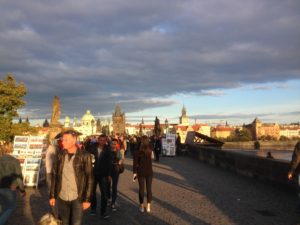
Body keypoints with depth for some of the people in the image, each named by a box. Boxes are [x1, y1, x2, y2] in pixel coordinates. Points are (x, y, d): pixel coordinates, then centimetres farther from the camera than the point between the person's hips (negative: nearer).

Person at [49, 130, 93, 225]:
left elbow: (89, 178, -7)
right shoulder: (59, 155, 1)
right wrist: (52, 196, 6)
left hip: (77, 198, -3)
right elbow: (54, 175, 7)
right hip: (61, 197, 3)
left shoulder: (84, 156, -9)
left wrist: (87, 199, -9)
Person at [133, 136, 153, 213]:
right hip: (149, 172, 2)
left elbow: (135, 163, -11)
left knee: (141, 189, 10)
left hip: (141, 172, -1)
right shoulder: (150, 150, -8)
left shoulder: (137, 152, -14)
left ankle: (142, 206, 18)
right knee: (149, 189, 11)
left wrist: (135, 172, -5)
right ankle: (148, 206, 16)